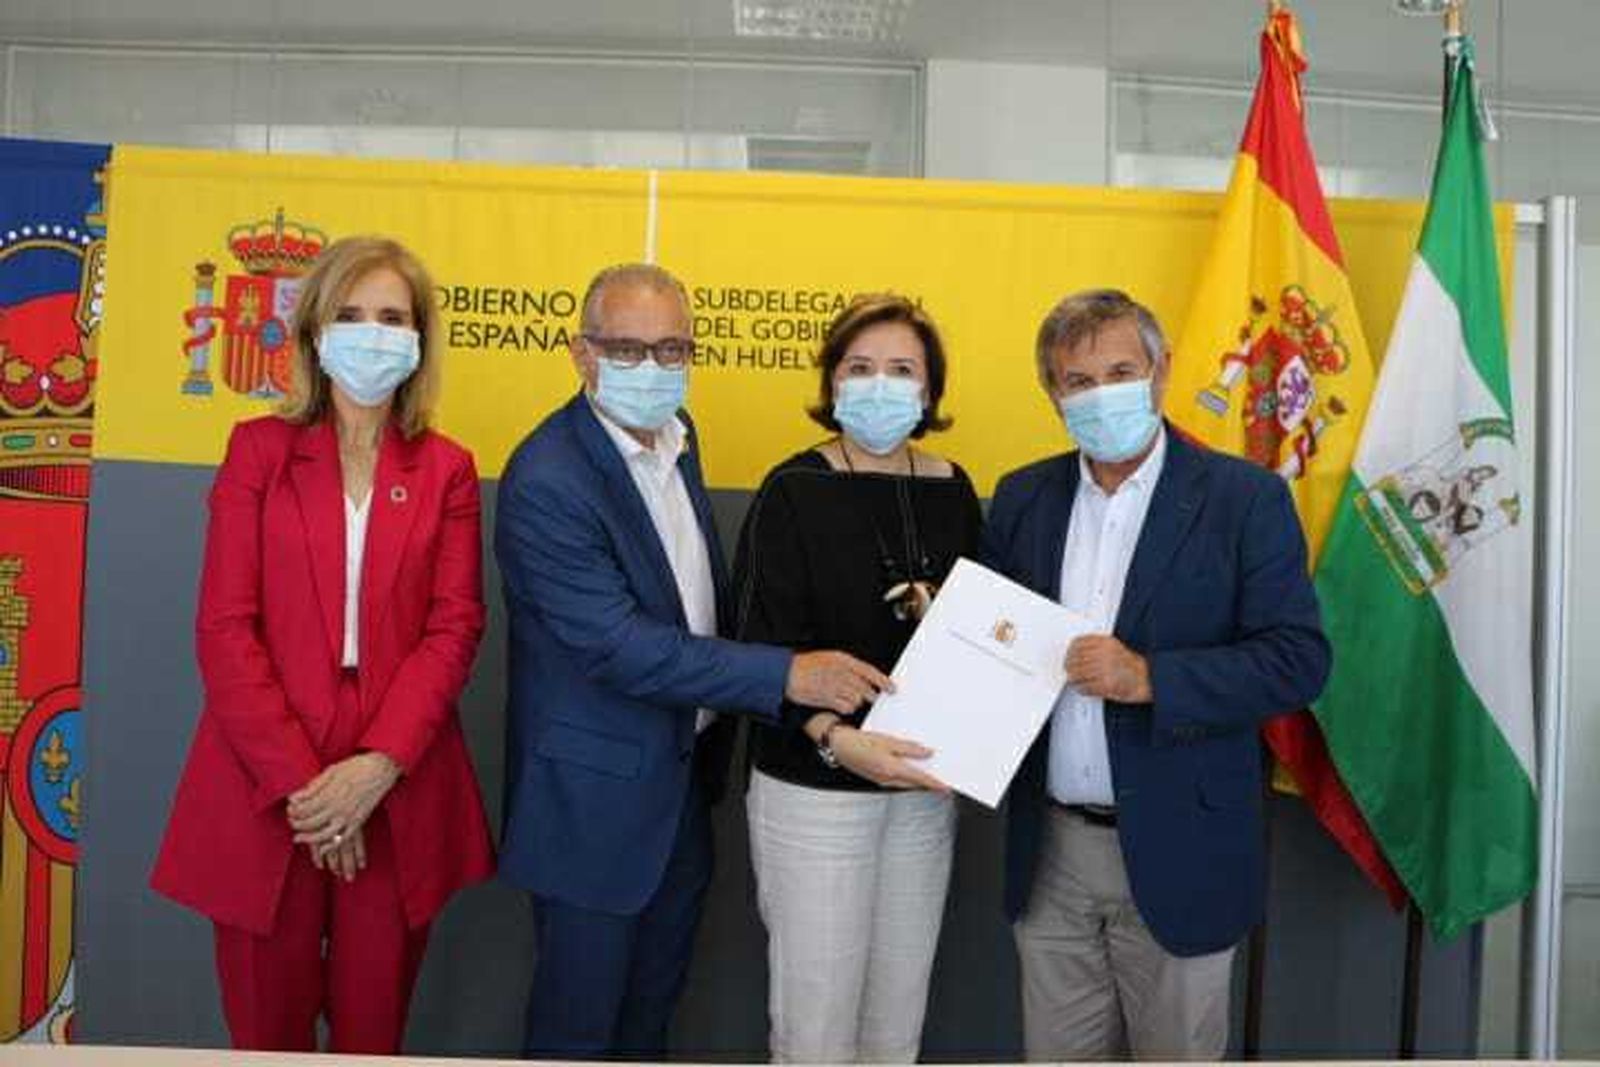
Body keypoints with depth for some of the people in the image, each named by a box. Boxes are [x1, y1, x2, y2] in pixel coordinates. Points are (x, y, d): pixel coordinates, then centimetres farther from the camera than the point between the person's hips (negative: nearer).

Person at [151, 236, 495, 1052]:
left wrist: (378, 764, -14)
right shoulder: (259, 448, 3)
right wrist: (297, 779, -11)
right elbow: (225, 625, -4)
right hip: (265, 787, 0)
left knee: (373, 1023, 12)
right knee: (267, 1023, 12)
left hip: (398, 790, 1)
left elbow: (454, 627, -2)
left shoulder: (447, 470, 6)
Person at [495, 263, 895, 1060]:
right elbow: (617, 646, -28)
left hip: (683, 779, 8)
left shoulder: (676, 434, 3)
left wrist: (718, 729, 13)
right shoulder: (546, 480, -24)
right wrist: (786, 675, -30)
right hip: (597, 795, -7)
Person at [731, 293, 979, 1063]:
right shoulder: (793, 493, -9)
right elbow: (765, 651, -13)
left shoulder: (952, 491, 5)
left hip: (924, 788, 5)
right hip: (816, 788, -4)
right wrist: (837, 738, -28)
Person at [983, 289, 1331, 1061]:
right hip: (1048, 849, 4)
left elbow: (1298, 660, -12)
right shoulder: (1022, 498, 5)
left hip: (1176, 849, -3)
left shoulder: (1244, 497, -7)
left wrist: (1151, 678, -24)